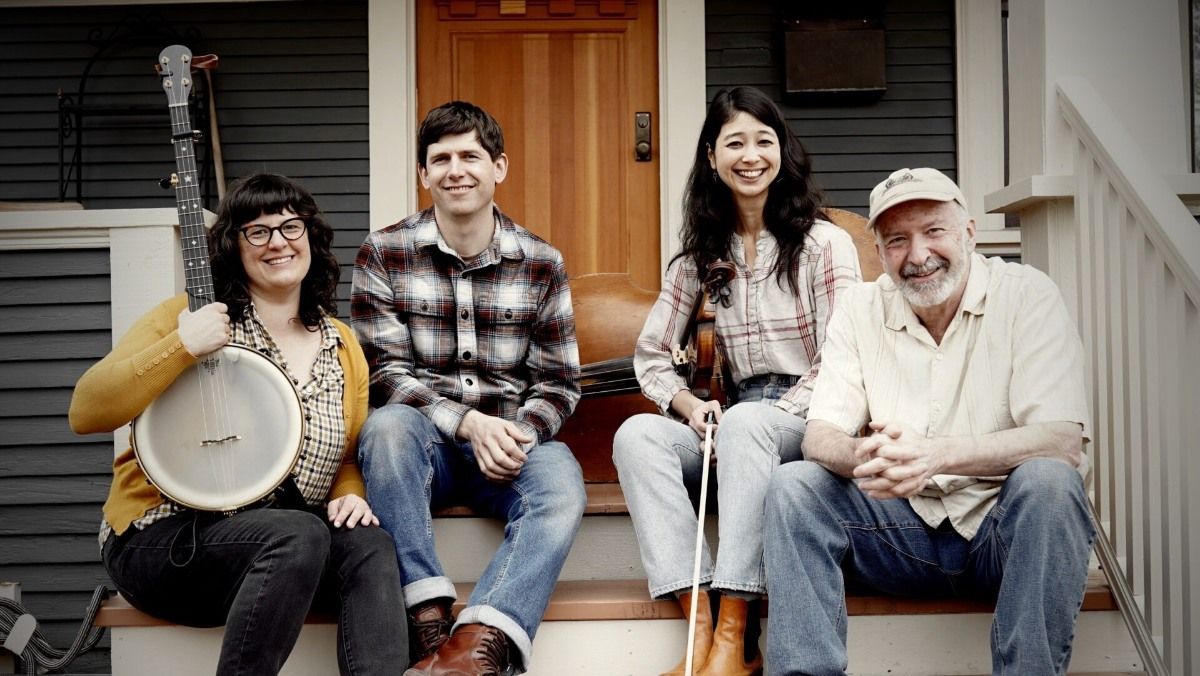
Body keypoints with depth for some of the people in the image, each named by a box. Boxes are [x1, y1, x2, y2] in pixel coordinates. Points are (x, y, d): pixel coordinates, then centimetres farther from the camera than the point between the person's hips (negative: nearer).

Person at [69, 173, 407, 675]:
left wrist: (350, 496, -4)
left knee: (369, 546, -26)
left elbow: (351, 456, 19)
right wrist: (183, 347, -20)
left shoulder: (343, 347, 11)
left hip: (283, 542, 4)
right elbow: (85, 413, -10)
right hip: (166, 537, -4)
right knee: (299, 535, -33)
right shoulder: (192, 317, -3)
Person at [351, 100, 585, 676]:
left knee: (562, 489, -32)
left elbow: (558, 382, 4)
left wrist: (519, 434, -18)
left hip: (512, 440, 1)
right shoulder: (383, 254, 0)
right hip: (424, 440, -1)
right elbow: (387, 373, -6)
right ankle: (429, 624, -34)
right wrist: (467, 423, -22)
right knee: (388, 423, -36)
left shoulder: (542, 263, 4)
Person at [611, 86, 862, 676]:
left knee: (746, 423, -37)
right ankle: (700, 626, -35)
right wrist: (691, 407, -7)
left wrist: (780, 414, -18)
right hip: (733, 425, 4)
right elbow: (650, 358, 12)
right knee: (636, 434, -24)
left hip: (809, 423, -4)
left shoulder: (824, 244, 2)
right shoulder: (701, 256, 14)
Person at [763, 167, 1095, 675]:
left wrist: (936, 455, -36)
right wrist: (861, 456, -32)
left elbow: (1064, 441, -21)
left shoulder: (1025, 295, -9)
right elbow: (819, 437, -6)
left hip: (1006, 526, -3)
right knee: (793, 486, -17)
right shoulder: (861, 309, 1)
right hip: (905, 529, 3)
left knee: (1046, 479, -33)